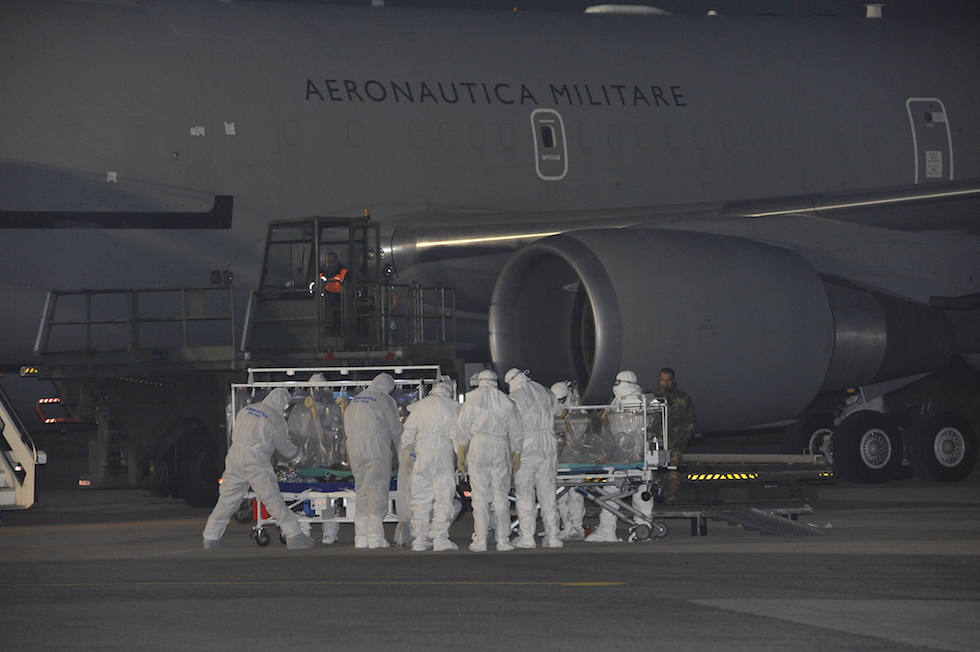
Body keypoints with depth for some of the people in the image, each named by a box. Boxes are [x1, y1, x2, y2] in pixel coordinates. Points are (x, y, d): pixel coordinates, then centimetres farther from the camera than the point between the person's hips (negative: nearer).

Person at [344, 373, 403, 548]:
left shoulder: (354, 401, 16)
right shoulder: (385, 401, -2)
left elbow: (348, 428, 16)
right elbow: (395, 429, 0)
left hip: (354, 448, 6)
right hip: (377, 448, -6)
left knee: (361, 490, 9)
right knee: (377, 489, -3)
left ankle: (360, 536, 7)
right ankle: (375, 536, -7)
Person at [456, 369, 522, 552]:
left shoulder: (473, 398, 1)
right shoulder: (506, 401, 7)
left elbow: (463, 427, 0)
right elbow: (515, 431, 10)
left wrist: (461, 452, 5)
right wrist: (515, 453, 18)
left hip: (478, 446, -2)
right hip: (501, 448, 2)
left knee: (480, 495, -2)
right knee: (500, 495, 5)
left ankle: (480, 541, -5)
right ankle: (503, 540, 3)